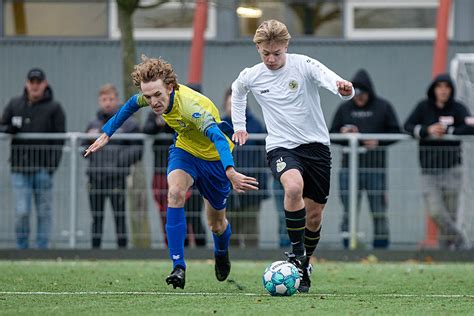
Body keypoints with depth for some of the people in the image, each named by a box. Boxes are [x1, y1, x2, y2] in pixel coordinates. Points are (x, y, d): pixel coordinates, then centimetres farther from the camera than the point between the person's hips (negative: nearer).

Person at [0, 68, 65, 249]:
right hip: (20, 168, 1)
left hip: (43, 168, -1)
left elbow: (60, 138, 1)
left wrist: (53, 164, -12)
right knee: (21, 212, -6)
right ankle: (22, 249, 4)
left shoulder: (54, 108, 4)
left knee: (44, 212, 1)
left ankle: (42, 249, 7)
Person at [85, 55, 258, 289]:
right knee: (175, 193, -28)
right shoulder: (152, 94, -19)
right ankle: (178, 267, -29)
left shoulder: (191, 106, -40)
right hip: (184, 150, 4)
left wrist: (230, 172, -69)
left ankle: (221, 253, 50)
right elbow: (131, 105, 5)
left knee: (216, 224, 11)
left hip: (213, 156, -4)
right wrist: (106, 134, 9)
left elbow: (218, 137, -54)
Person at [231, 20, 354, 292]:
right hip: (281, 147, 0)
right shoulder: (250, 77, -2)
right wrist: (239, 125, 23)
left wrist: (345, 89, -52)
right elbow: (237, 91, 23)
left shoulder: (304, 65, -12)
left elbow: (331, 80, -30)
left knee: (314, 215, 6)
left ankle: (304, 265, 30)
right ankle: (297, 250, -18)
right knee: (294, 187, -33)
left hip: (316, 145, 0)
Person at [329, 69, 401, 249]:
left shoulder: (383, 108, 6)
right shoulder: (344, 109, 13)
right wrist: (342, 133, -8)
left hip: (376, 167, -2)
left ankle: (381, 241, 4)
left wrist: (378, 141, -11)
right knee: (349, 207, 0)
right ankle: (348, 240, 3)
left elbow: (396, 132, 4)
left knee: (378, 207, -1)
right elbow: (331, 135, 14)